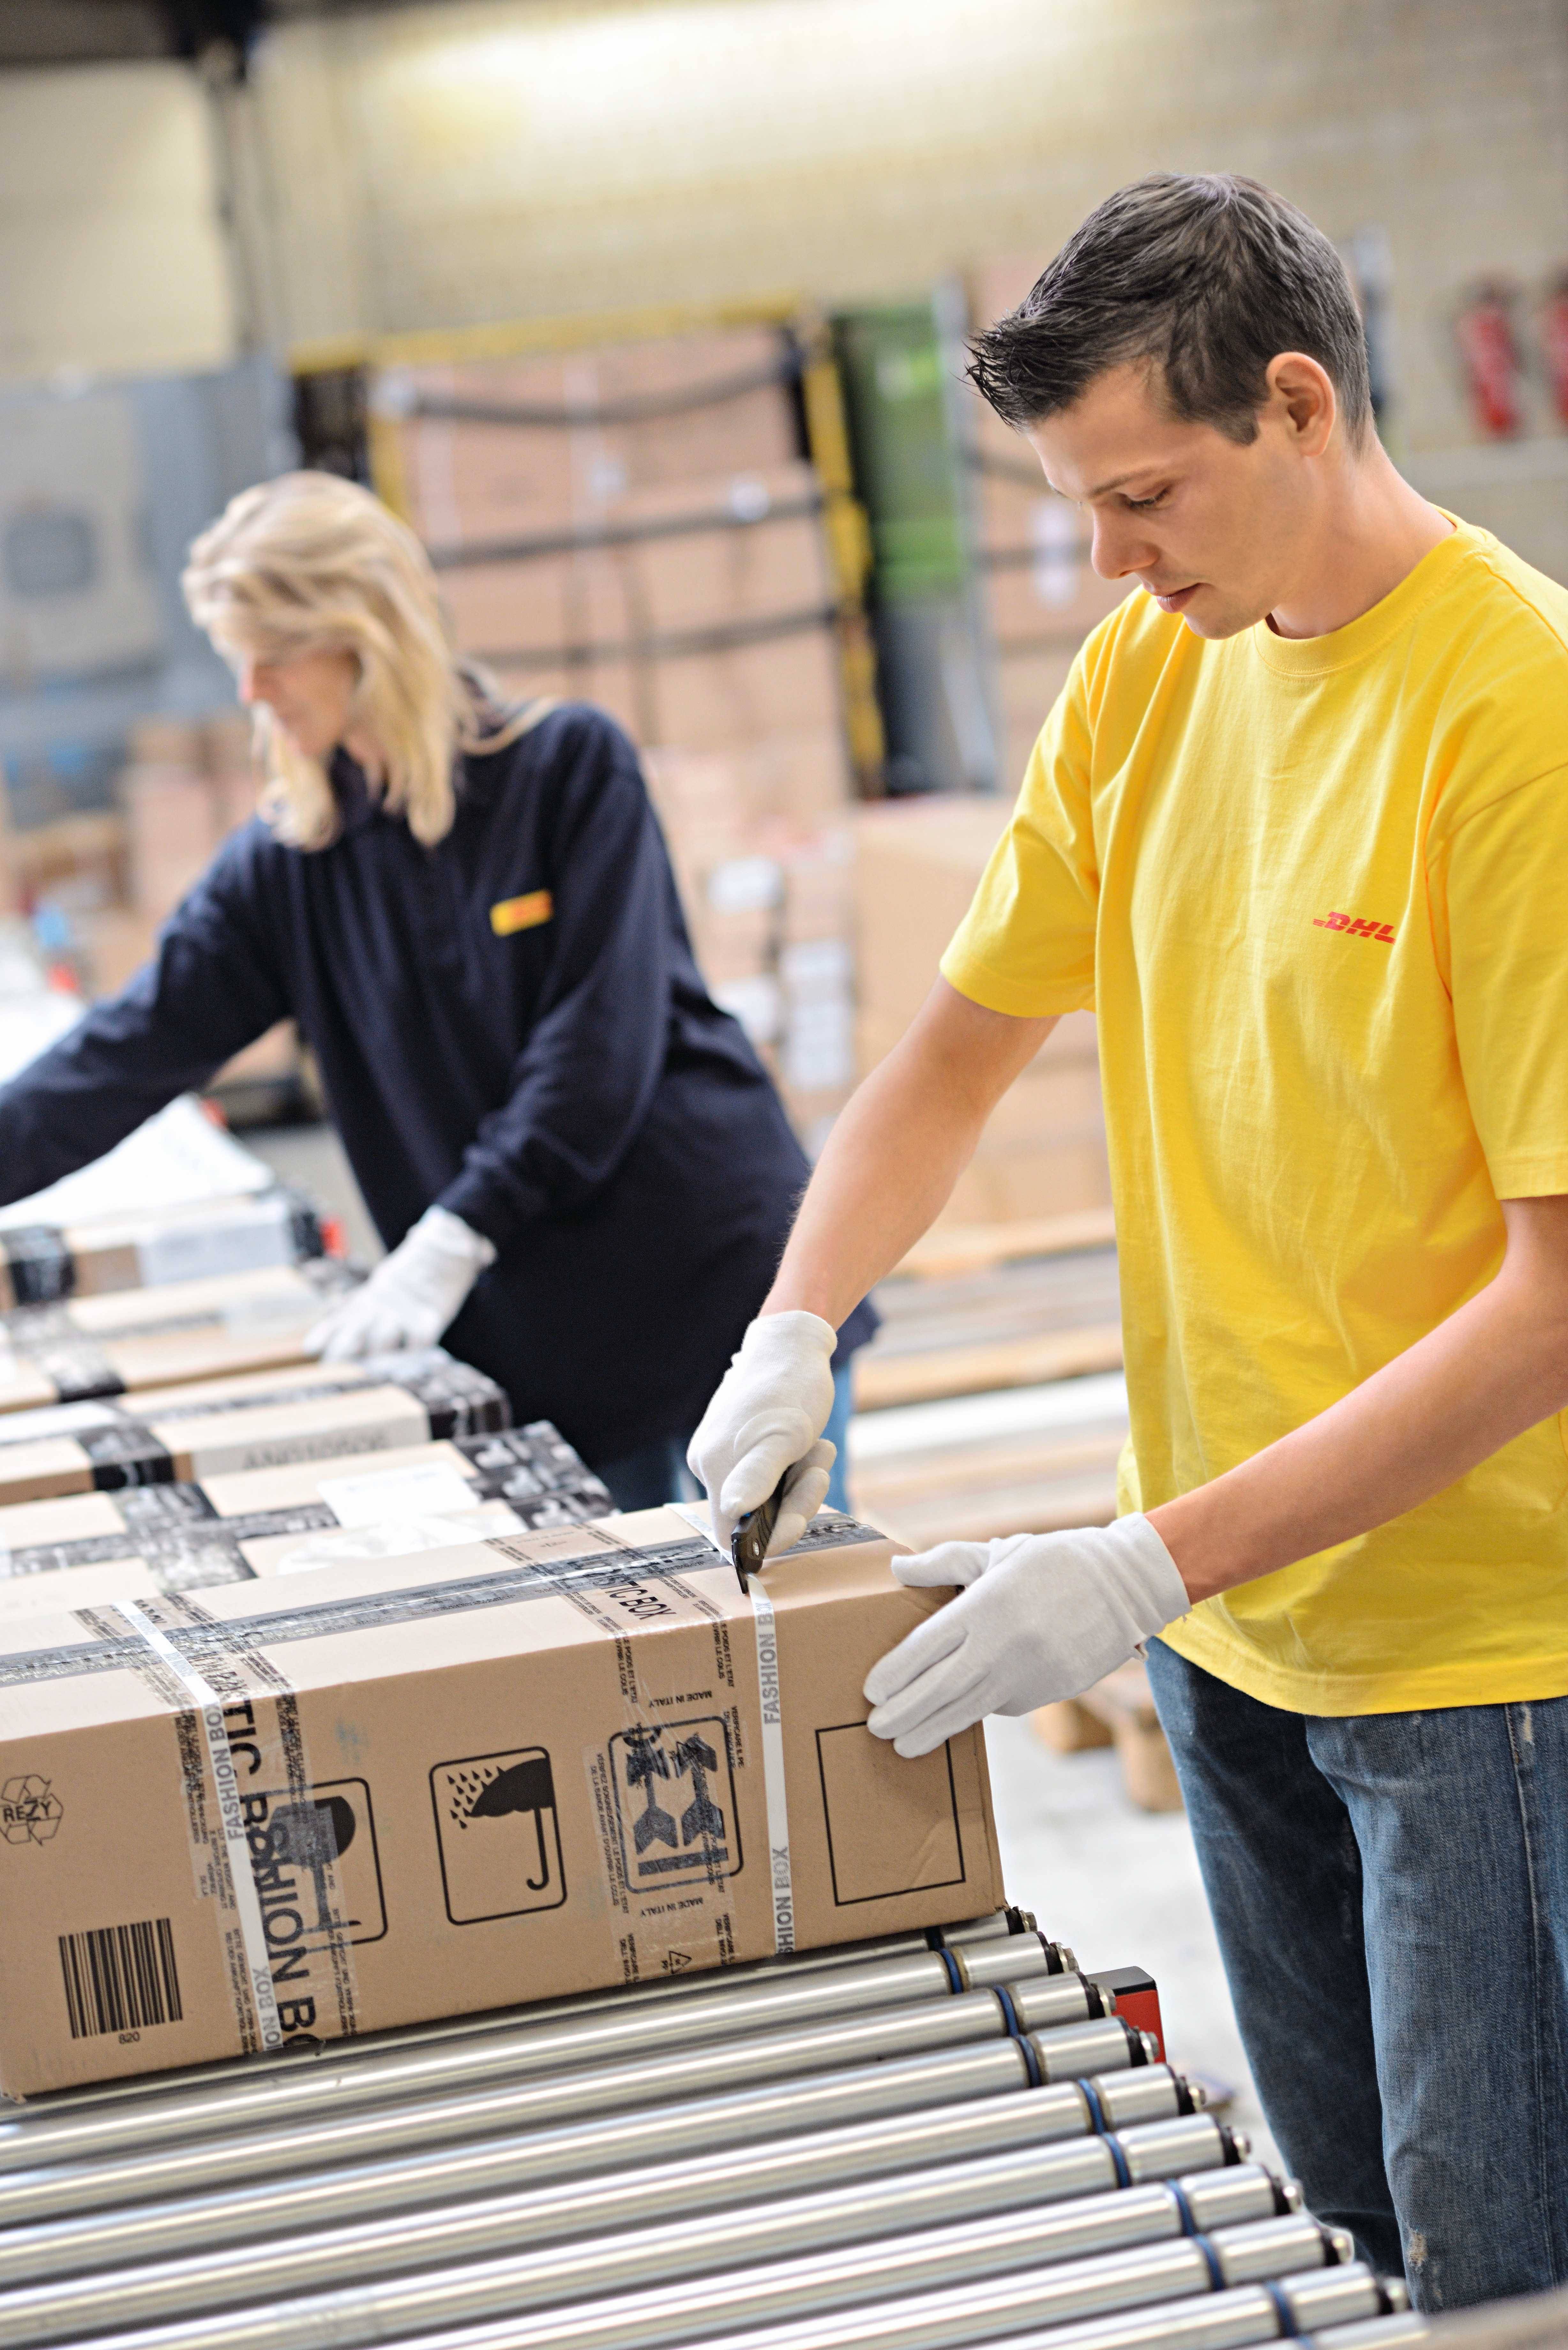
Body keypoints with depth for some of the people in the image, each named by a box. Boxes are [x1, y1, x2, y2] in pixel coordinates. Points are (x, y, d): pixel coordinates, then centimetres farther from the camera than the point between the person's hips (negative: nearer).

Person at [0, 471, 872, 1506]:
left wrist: (455, 1236, -19)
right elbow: (132, 1051, 2)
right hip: (537, 1343, 3)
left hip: (720, 1278, -3)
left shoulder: (574, 765, -8)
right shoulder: (285, 864, 4)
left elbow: (600, 1041, -14)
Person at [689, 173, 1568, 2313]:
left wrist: (1151, 1566, -23)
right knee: (1338, 2216, 17)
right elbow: (965, 1039, 13)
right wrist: (795, 1333, -5)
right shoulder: (1149, 672, 3)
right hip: (1236, 1611, 6)